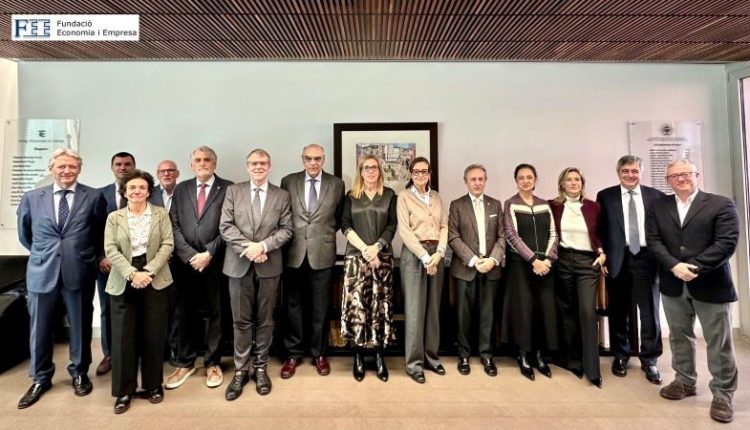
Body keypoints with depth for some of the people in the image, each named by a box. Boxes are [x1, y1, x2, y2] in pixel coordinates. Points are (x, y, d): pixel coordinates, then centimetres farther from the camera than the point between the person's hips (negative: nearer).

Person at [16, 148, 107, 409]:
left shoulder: (94, 196, -3)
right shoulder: (32, 198, 4)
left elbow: (103, 232, 8)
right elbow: (24, 233, 18)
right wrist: (43, 253, 16)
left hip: (79, 272, -2)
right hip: (42, 272, 2)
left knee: (80, 326, 10)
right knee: (40, 328, 11)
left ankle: (79, 373, 29)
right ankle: (41, 378, 31)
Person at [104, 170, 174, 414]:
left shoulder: (161, 214, 6)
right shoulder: (114, 218, 8)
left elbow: (167, 245, -3)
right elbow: (111, 250, -3)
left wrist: (148, 272, -15)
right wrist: (132, 274, -16)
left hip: (155, 281, 0)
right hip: (123, 282, 1)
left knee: (153, 335, 5)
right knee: (123, 336, 4)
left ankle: (153, 385, 21)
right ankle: (124, 390, 19)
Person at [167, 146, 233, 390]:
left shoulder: (228, 189, -1)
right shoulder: (181, 189, 11)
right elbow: (174, 225, 4)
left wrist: (209, 253, -11)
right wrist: (190, 255, -7)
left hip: (215, 261, -3)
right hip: (185, 262, 3)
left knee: (215, 313, 7)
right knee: (185, 314, 12)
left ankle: (212, 363, 22)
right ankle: (185, 363, 28)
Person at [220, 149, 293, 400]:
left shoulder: (282, 196, 6)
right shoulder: (233, 191, 6)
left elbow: (286, 230, -1)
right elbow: (226, 226, -3)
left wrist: (263, 245, -15)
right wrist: (248, 247, -15)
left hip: (269, 266, 0)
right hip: (239, 265, 0)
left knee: (265, 320, 10)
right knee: (241, 321, 7)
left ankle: (260, 368, 25)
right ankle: (240, 371, 21)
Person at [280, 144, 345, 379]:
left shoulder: (336, 184, 3)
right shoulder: (288, 181, 4)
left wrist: (325, 234, 3)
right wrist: (290, 237, 2)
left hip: (322, 253, 0)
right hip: (294, 253, 1)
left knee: (320, 307, 10)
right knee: (293, 306, 10)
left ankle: (319, 353, 26)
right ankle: (293, 353, 26)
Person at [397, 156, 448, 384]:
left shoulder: (436, 197, 14)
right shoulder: (404, 196, -1)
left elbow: (444, 226, 9)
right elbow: (404, 231, -9)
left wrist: (439, 252, -8)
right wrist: (425, 256, -14)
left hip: (436, 254, 5)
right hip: (414, 254, -5)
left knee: (433, 307, 10)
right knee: (415, 309, -2)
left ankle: (431, 357, 23)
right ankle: (414, 363, 9)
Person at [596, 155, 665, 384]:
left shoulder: (656, 196, 6)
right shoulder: (605, 196, 3)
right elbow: (599, 230, 3)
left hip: (647, 258, 1)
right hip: (618, 260, 0)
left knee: (650, 311, 5)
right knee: (618, 312, 9)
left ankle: (649, 360, 21)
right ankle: (621, 356, 26)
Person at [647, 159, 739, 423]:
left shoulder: (721, 205, -3)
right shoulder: (657, 207, 6)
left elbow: (727, 242, -12)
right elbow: (653, 241, -2)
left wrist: (694, 267, -20)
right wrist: (675, 266, -17)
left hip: (711, 284, -3)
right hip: (673, 285, 3)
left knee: (719, 343, 6)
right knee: (679, 337, 15)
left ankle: (722, 394, 22)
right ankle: (685, 381, 31)